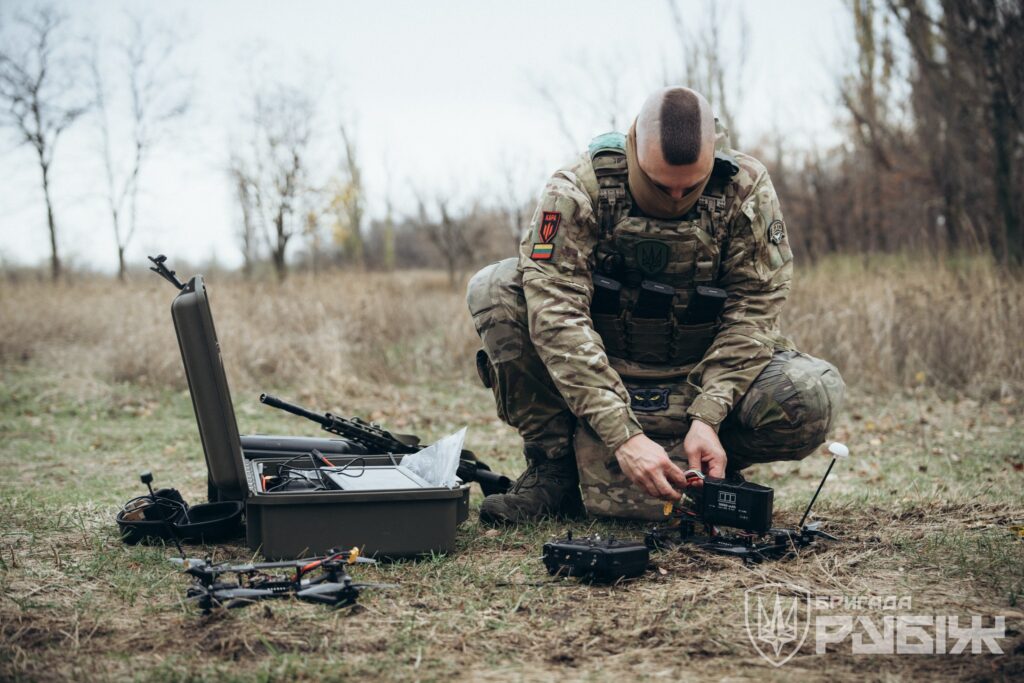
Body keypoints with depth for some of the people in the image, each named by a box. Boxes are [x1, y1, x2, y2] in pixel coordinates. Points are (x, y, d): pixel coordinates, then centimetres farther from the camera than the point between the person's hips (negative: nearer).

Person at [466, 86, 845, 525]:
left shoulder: (747, 190, -13)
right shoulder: (576, 190, -20)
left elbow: (753, 309, -13)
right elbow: (558, 315, -29)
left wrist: (707, 418, -27)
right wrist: (623, 435, -38)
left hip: (697, 380, 1)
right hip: (598, 374, 0)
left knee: (813, 397, -27)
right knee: (495, 291, -24)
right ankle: (553, 468, -11)